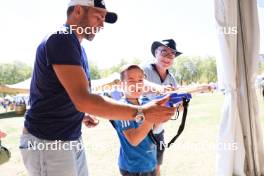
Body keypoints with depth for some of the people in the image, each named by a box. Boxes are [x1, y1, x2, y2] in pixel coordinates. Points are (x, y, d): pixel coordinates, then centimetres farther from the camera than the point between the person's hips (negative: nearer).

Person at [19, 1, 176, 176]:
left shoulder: (75, 45, 12)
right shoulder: (62, 39, -19)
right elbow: (83, 100, -29)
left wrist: (81, 114, 6)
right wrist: (141, 112, -29)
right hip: (48, 143, -9)